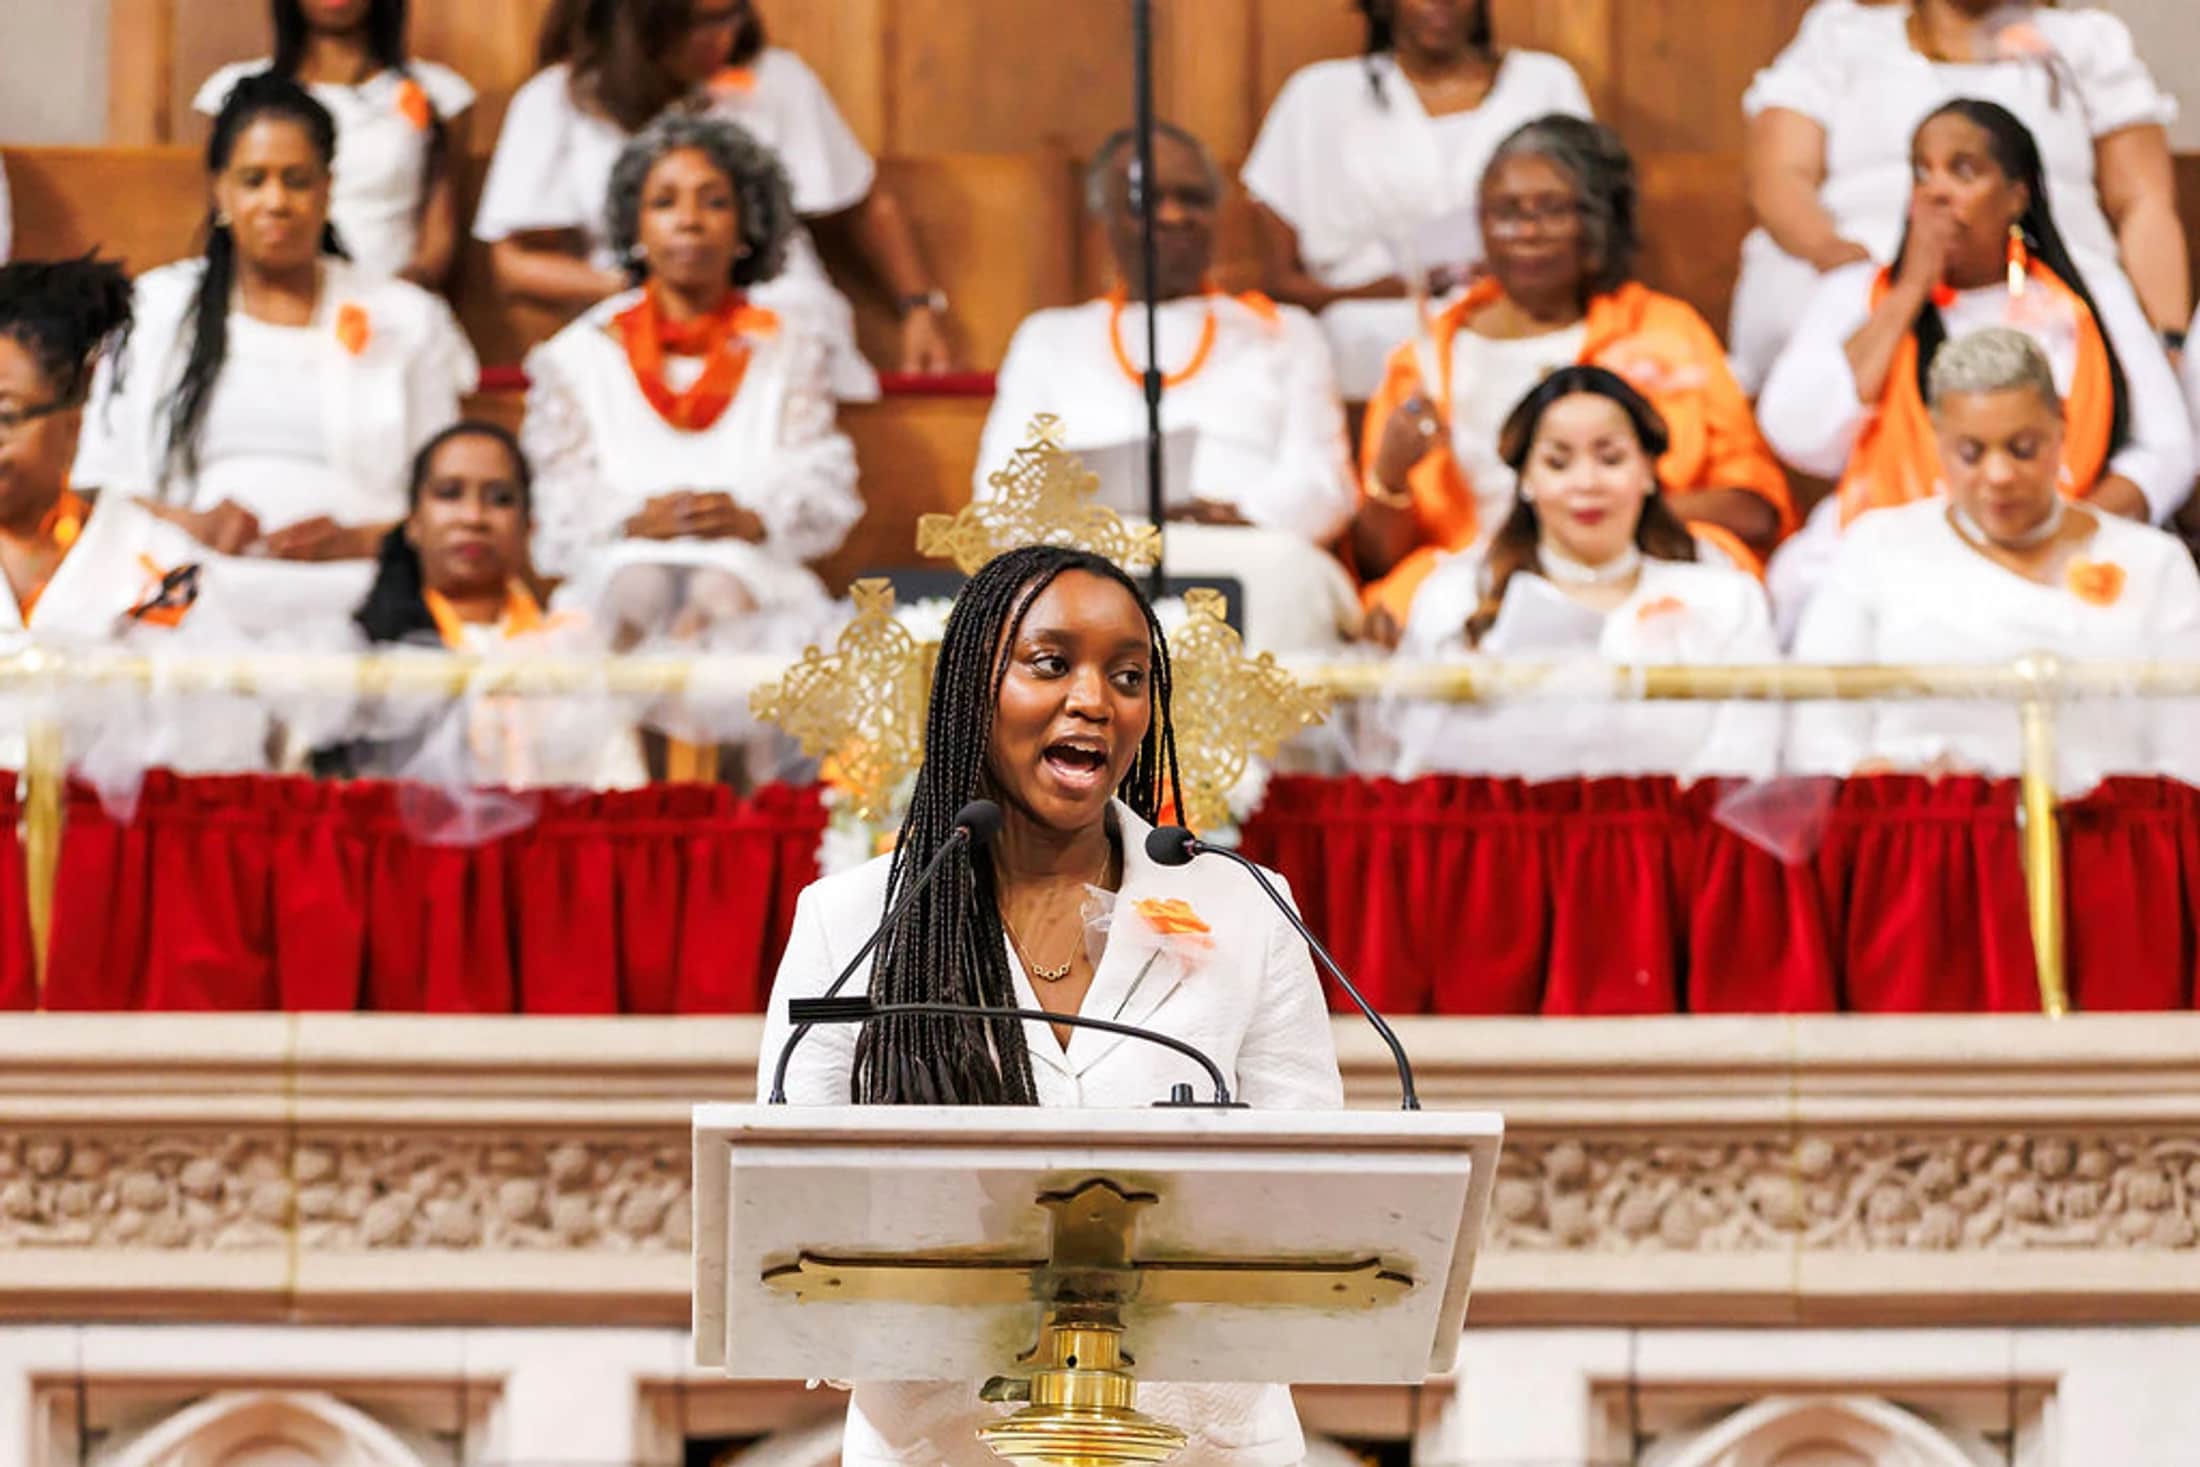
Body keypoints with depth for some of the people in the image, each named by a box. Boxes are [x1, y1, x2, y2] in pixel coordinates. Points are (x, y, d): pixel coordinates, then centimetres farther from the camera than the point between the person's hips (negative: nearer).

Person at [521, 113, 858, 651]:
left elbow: (828, 496, 9)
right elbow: (561, 515, 8)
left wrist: (751, 520, -13)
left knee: (723, 594, -38)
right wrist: (635, 521, -13)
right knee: (639, 588, -38)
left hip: (750, 571, 0)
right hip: (621, 568, 0)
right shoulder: (577, 357, 19)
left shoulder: (789, 348, 22)